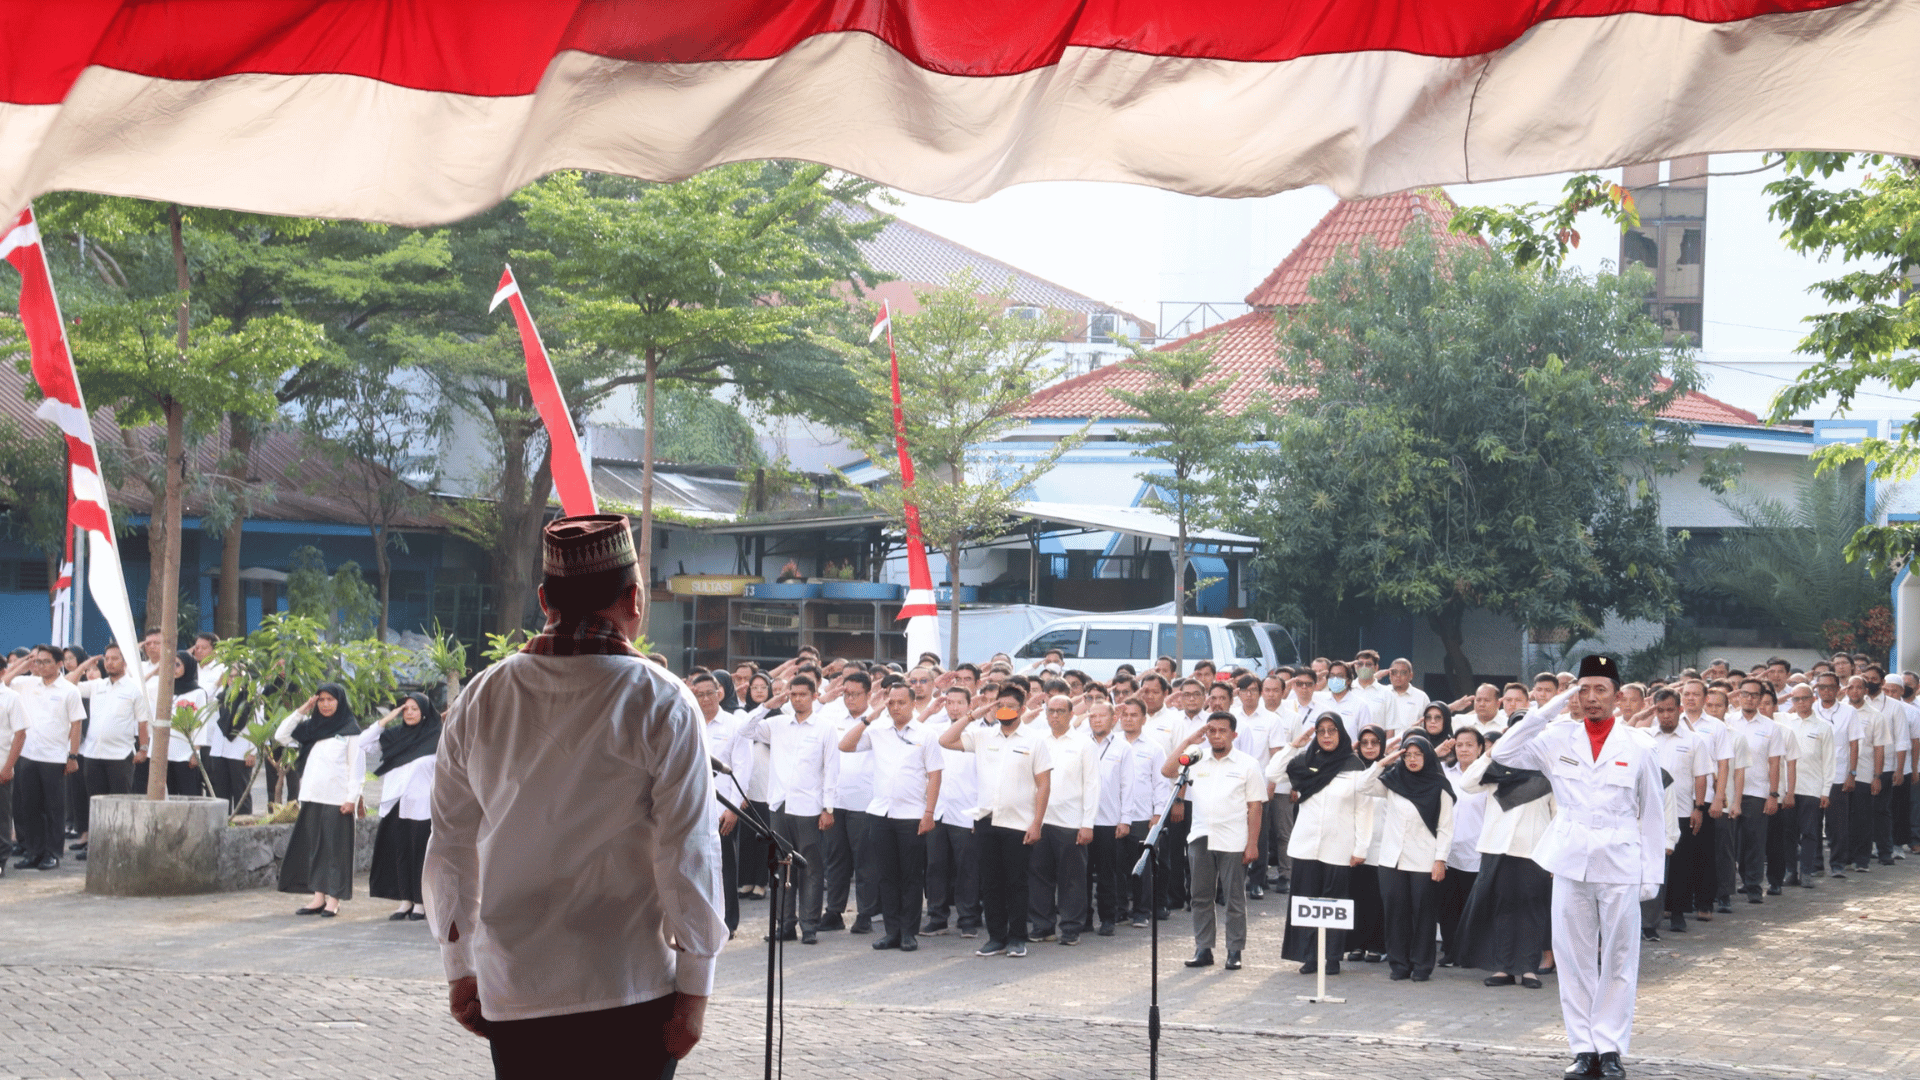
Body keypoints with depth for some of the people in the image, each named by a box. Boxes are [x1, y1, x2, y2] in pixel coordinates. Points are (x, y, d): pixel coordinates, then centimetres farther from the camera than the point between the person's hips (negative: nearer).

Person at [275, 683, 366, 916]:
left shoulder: (349, 731, 0)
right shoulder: (310, 728, 15)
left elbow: (357, 765, -3)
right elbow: (281, 737, 12)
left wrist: (352, 797, -11)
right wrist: (300, 712, 5)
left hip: (337, 800, -5)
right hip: (312, 798, 5)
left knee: (335, 847, -4)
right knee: (314, 848, 5)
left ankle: (333, 899, -2)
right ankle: (318, 897, 10)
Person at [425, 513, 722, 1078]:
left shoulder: (480, 699, 4)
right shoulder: (661, 705, -7)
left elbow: (450, 847, 10)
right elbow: (688, 855, -8)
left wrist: (460, 969, 19)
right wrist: (694, 990, -2)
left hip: (512, 993, 4)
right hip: (630, 989, -3)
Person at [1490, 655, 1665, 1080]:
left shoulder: (1638, 746, 3)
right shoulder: (1558, 739, 5)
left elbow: (1652, 813, 6)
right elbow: (1503, 754, -5)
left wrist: (1652, 873, 2)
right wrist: (1547, 710, -8)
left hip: (1620, 862, -1)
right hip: (1570, 861, 1)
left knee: (1619, 958, 1)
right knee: (1574, 958, 4)